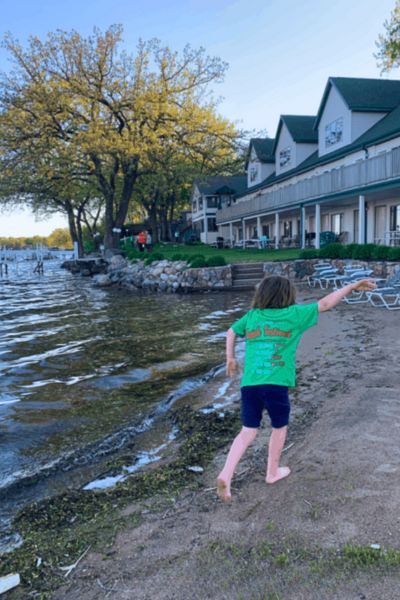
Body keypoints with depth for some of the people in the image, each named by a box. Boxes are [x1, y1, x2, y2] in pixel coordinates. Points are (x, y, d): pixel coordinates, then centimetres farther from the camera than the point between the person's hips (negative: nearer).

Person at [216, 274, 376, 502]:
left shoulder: (251, 316, 11)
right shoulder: (293, 315, -1)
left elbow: (231, 332, 25)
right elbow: (324, 304, 5)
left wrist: (231, 358, 37)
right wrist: (352, 286, 14)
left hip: (249, 384, 4)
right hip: (276, 385, -4)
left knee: (248, 432, 13)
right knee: (280, 428, 21)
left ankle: (226, 475, -2)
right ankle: (273, 472, 35)